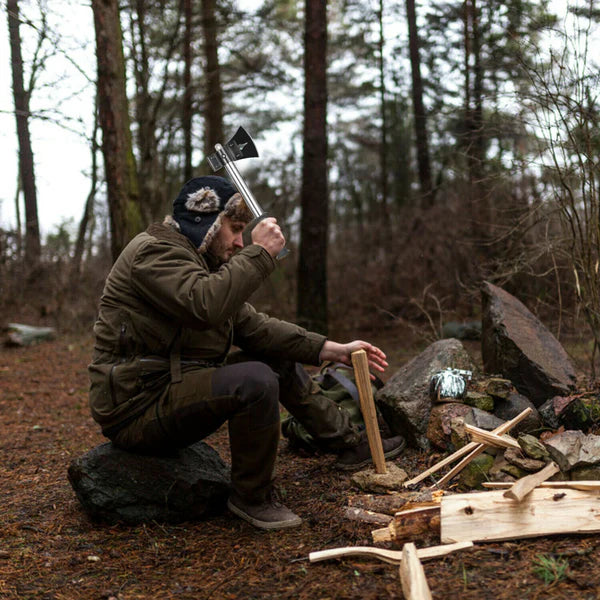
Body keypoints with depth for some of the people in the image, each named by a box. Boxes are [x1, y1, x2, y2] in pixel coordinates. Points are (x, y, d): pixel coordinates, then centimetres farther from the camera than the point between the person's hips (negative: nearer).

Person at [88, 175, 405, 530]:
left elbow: (254, 326, 10)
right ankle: (252, 497, -10)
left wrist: (332, 350, 2)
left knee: (279, 360, 14)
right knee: (255, 381, -29)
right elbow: (205, 306, -35)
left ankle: (350, 441, 24)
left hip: (177, 386, 10)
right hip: (138, 406, -10)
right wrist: (260, 253, -25)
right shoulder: (154, 252, -15)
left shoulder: (201, 261, 16)